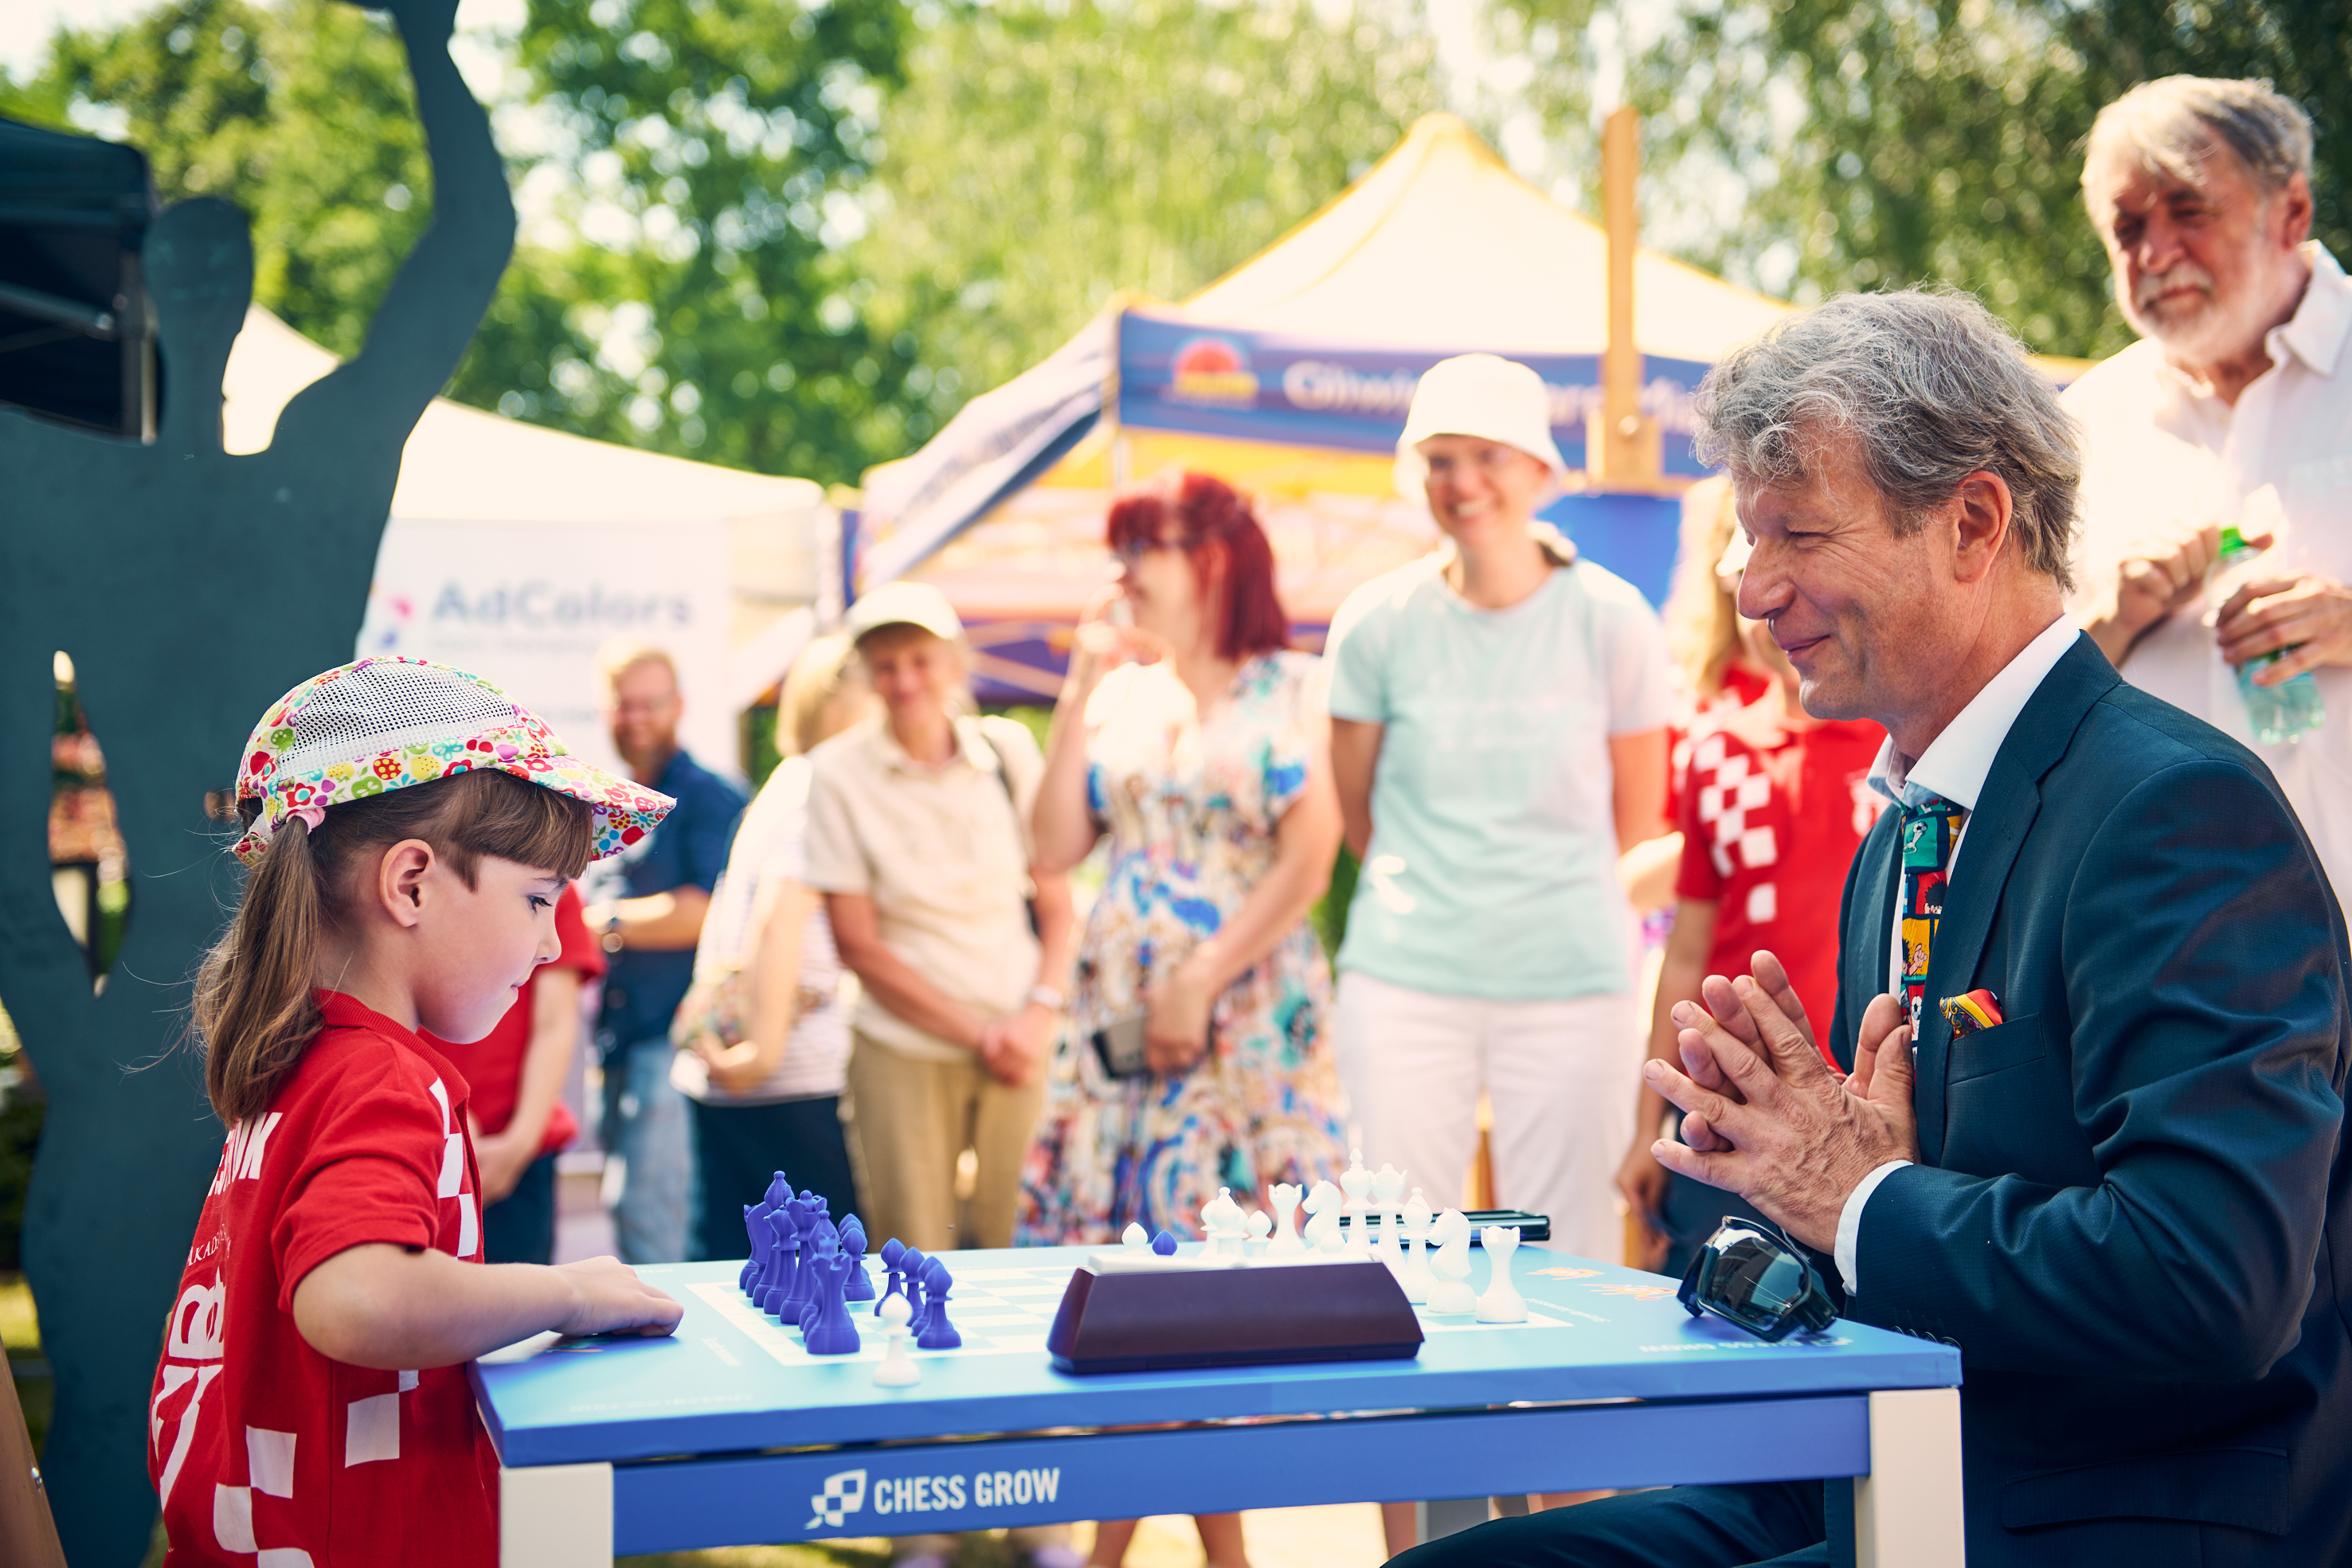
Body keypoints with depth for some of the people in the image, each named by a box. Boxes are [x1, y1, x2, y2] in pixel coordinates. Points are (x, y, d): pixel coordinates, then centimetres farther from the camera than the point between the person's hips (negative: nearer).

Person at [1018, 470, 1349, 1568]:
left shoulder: (1286, 688, 0)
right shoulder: (1118, 692, 13)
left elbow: (1307, 862, -7)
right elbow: (1055, 850, 4)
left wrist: (1200, 985, -11)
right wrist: (1079, 693, 2)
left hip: (1246, 1013, -4)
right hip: (1119, 1009, 4)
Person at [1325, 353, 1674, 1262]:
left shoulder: (1609, 620, -1)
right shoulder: (1377, 622, 1)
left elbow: (1640, 821, 9)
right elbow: (1358, 814, 10)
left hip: (1571, 982, -1)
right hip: (1403, 980, 1)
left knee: (1565, 1261, 1)